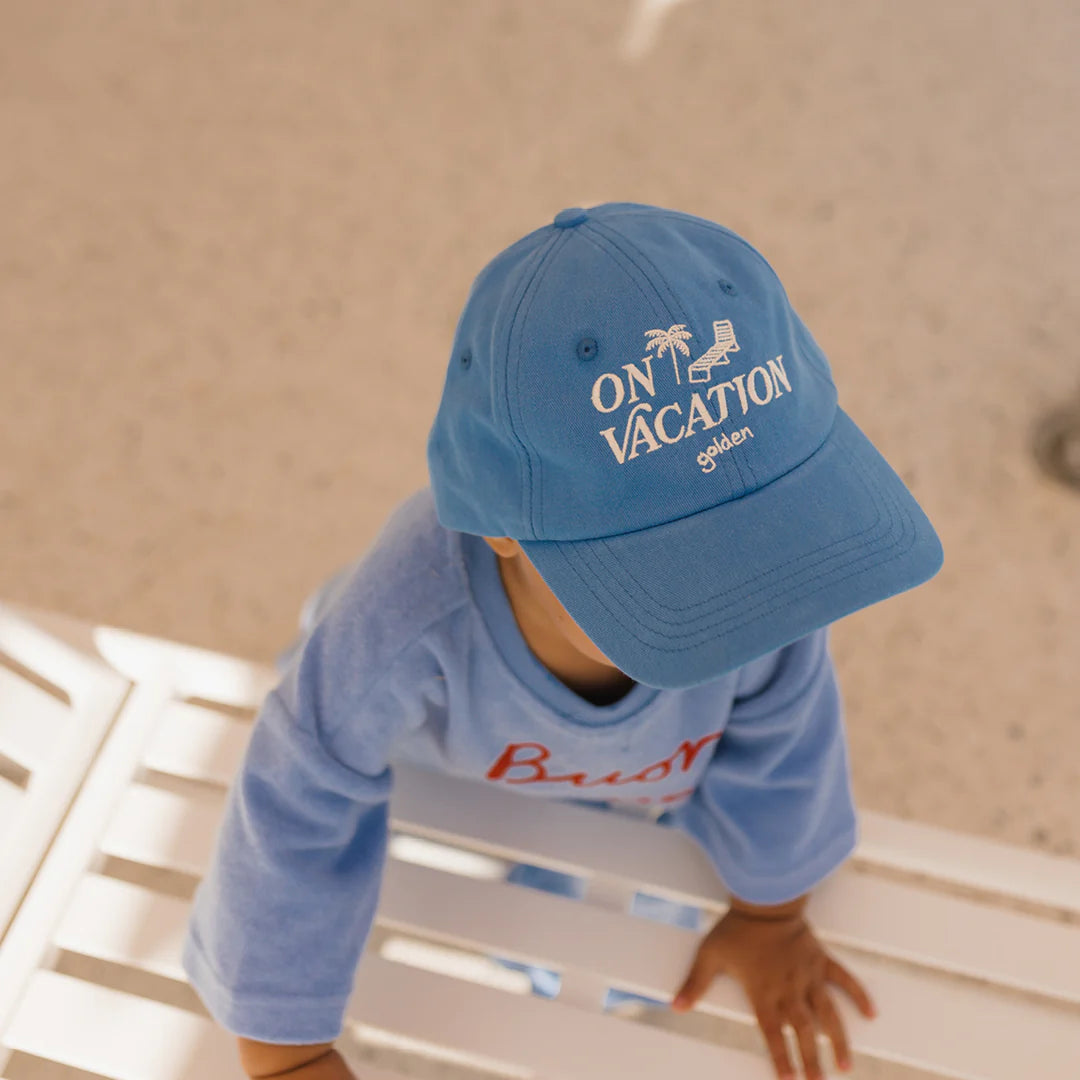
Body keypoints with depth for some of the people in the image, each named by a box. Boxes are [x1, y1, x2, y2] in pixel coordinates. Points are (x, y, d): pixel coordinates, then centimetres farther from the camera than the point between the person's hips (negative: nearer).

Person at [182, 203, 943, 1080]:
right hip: (433, 771, -1)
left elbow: (780, 745, -20)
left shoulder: (773, 565, -43)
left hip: (638, 783, 2)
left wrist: (770, 915, -2)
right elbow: (295, 825, -32)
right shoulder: (399, 633, -50)